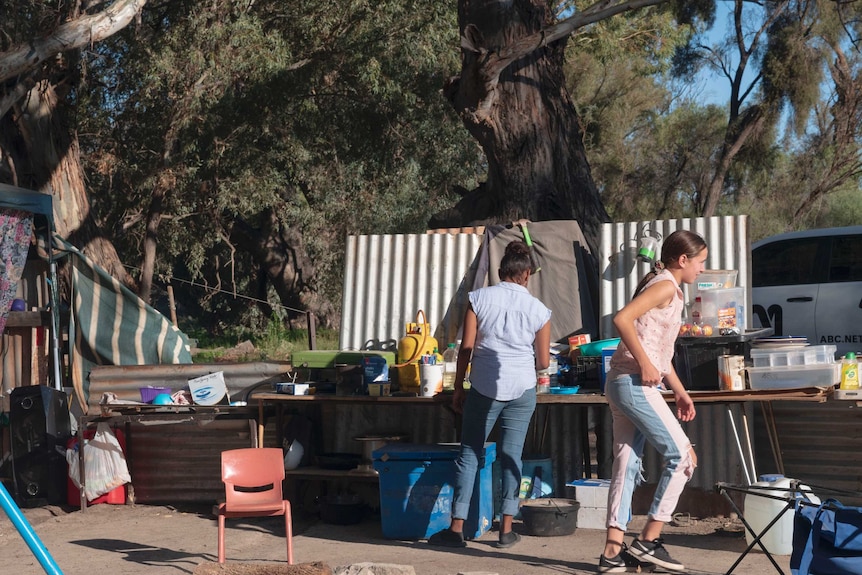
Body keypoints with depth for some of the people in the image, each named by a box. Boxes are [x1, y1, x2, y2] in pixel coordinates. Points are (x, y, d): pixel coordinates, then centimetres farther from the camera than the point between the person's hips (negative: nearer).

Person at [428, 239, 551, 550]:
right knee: (511, 455, 8)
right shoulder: (538, 309, 2)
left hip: (484, 388, -1)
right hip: (522, 389, 1)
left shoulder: (479, 298, -1)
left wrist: (458, 387, 6)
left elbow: (466, 347, -3)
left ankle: (456, 528, 3)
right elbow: (543, 361, 6)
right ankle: (506, 529, 8)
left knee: (469, 454, 5)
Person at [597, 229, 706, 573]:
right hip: (635, 384, -10)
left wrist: (679, 392, 23)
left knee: (627, 465, 7)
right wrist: (645, 365, -21)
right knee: (682, 456, -4)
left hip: (623, 385, 10)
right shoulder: (666, 286, -9)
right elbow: (622, 319, -24)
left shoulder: (667, 288, 21)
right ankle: (648, 541, -1)